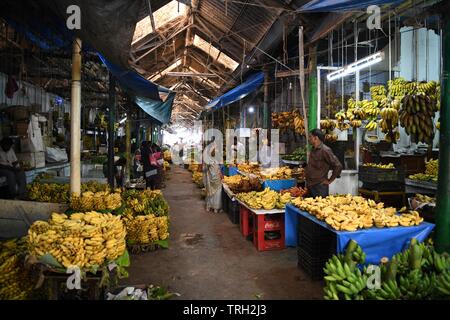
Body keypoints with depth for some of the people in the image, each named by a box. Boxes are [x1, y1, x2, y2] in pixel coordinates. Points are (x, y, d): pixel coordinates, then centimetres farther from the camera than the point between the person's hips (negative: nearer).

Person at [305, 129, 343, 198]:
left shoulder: (325, 150, -16)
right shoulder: (313, 150, 10)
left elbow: (338, 166, -17)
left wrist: (330, 180, -12)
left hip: (320, 186, -8)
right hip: (310, 185, 8)